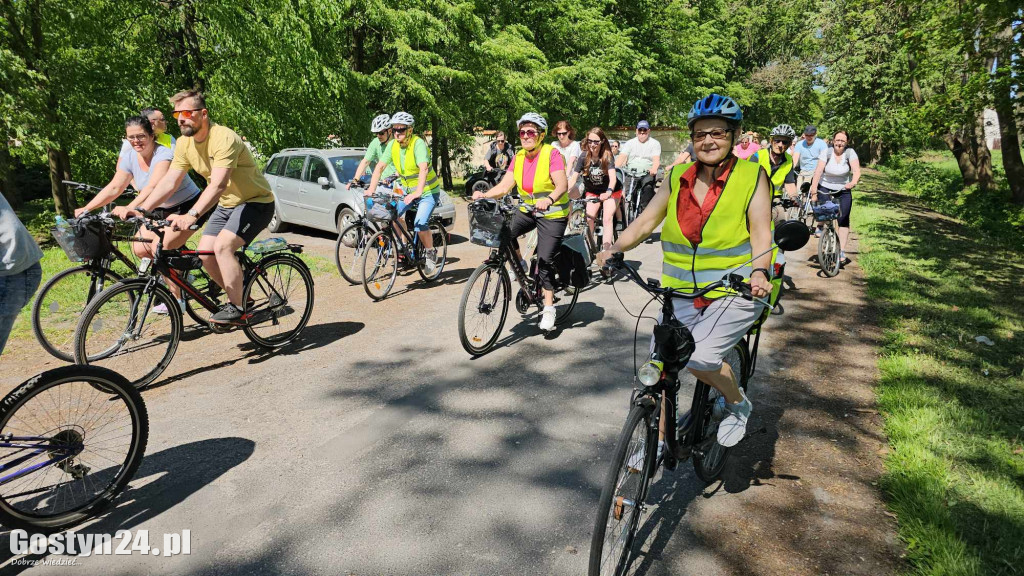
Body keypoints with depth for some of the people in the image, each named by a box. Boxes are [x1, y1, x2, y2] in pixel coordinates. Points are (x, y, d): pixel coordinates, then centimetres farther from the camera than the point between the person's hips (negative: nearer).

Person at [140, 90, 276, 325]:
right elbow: (169, 182, -2)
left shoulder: (224, 138, -25)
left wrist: (191, 215, -48)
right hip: (226, 204, 8)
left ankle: (237, 309, -12)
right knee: (205, 254, -2)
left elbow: (218, 185, -37)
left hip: (257, 201, -8)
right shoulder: (184, 143, -1)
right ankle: (237, 298, 18)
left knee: (222, 246, -25)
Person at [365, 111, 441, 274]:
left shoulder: (418, 144, -23)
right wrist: (371, 189, -21)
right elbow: (380, 167, -8)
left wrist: (418, 193, -49)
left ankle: (431, 253, 3)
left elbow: (423, 169, -36)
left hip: (428, 191, -6)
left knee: (420, 225, -24)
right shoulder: (392, 145, -6)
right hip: (408, 190, 6)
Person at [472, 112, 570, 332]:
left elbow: (562, 185, -28)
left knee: (545, 261, -8)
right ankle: (520, 267, 5)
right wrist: (484, 195, -24)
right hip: (528, 210, 5)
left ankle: (549, 308, 7)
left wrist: (549, 200, -48)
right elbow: (504, 185, -6)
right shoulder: (519, 157, 2)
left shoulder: (552, 154, -15)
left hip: (552, 214, -5)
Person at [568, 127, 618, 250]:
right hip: (592, 191, 2)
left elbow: (612, 177, -34)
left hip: (610, 191, -2)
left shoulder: (607, 156, -21)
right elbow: (573, 177, -19)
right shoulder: (584, 157, -15)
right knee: (589, 218, -15)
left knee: (608, 219, -16)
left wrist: (608, 192, -53)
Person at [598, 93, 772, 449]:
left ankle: (738, 405, 12)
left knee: (699, 356, -21)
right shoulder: (677, 178, 6)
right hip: (683, 294, 4)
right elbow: (645, 221, 3)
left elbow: (761, 234, -9)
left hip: (736, 293, -4)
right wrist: (613, 250, -14)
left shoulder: (752, 177, -3)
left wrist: (759, 272, -28)